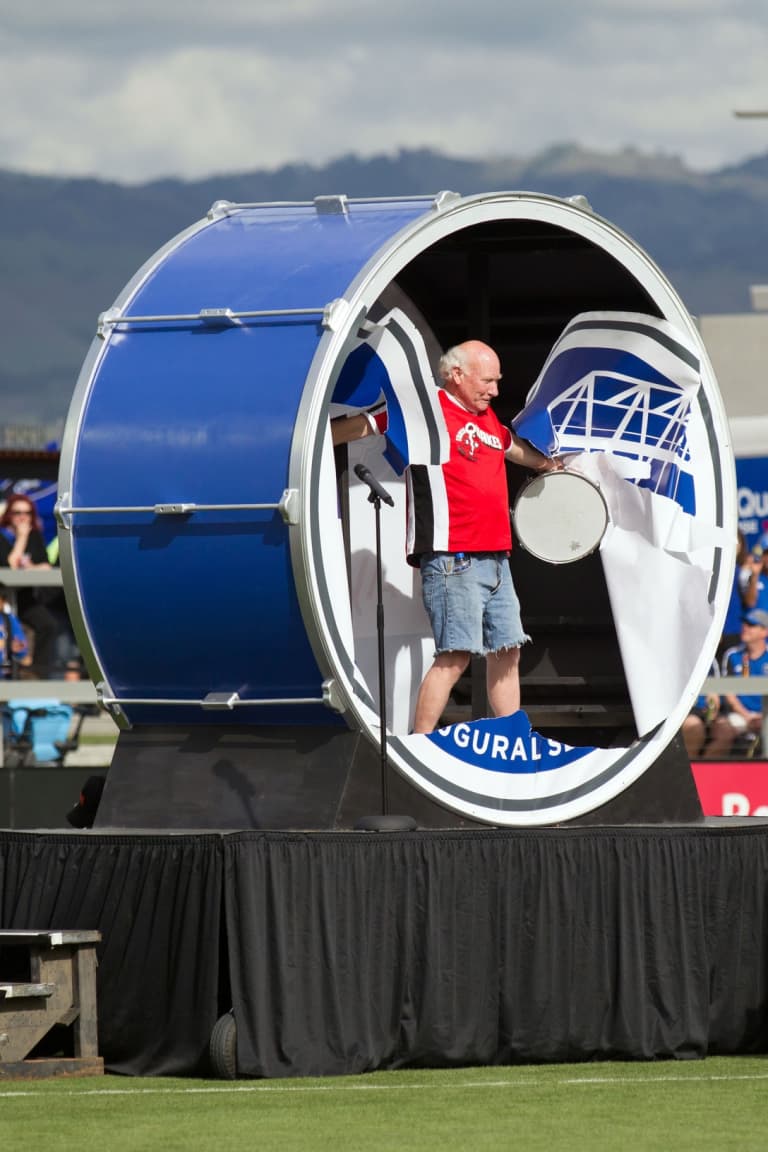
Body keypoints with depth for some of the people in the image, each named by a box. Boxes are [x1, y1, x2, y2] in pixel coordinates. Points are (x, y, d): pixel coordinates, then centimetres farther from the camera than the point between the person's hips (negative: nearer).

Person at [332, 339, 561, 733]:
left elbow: (513, 447, 41)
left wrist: (551, 465, 56)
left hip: (495, 559, 9)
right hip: (451, 559, -9)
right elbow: (360, 427, -7)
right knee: (455, 654, -13)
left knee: (506, 651, 10)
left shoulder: (489, 419, 20)